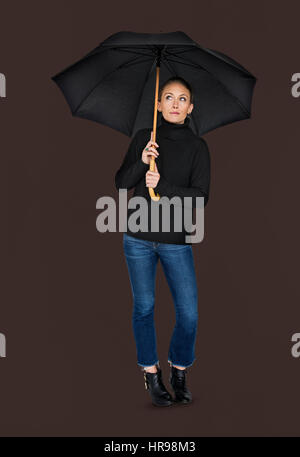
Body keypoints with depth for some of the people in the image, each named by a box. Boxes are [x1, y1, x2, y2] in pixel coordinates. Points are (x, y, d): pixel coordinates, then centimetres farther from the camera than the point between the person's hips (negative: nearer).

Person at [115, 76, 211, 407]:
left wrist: (163, 186, -18)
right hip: (138, 238, 1)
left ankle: (179, 372, 20)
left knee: (189, 313, -4)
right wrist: (141, 162, -14)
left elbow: (200, 195, -6)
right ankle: (151, 374, 22)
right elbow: (121, 183, 3)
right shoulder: (143, 138, 6)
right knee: (144, 307, 5)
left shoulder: (197, 146, 2)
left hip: (176, 241, 0)